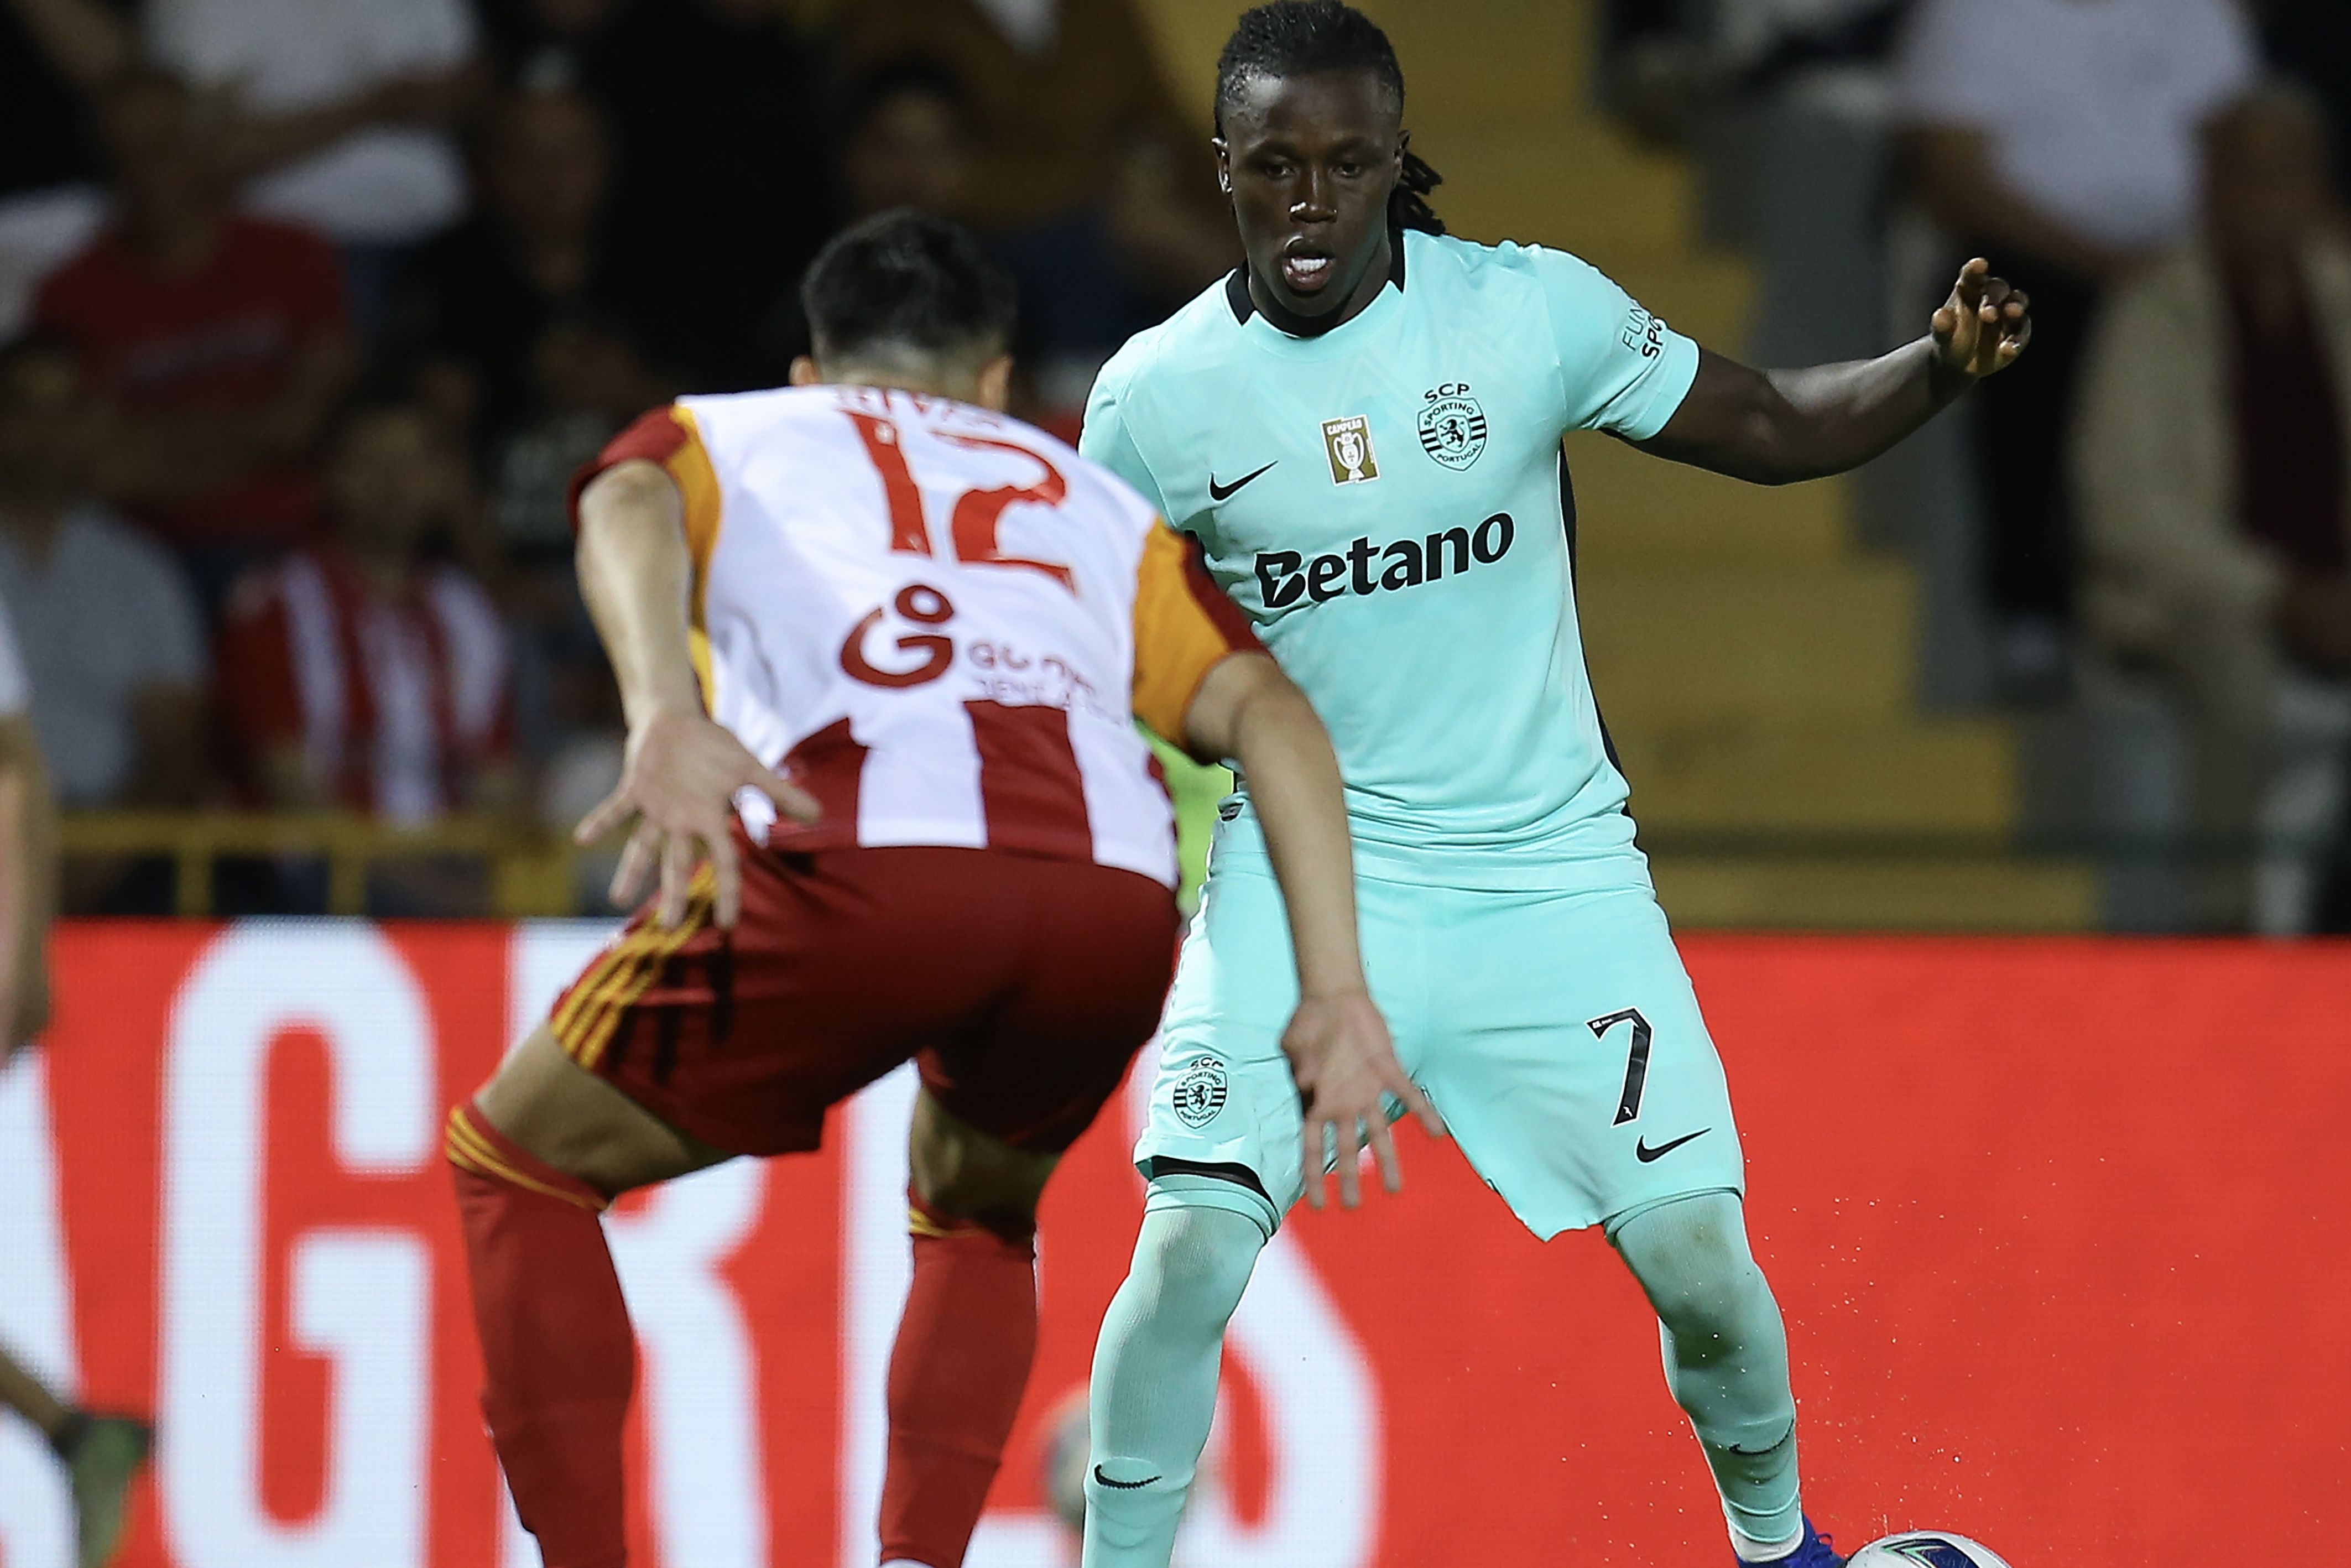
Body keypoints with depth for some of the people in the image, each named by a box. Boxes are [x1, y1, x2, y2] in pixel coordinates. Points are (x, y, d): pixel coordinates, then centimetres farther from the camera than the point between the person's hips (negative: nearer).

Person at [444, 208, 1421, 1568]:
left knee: (518, 1164, 21)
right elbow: (1264, 708, 21)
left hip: (865, 862, -3)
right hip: (1116, 895, 3)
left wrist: (664, 716, -13)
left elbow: (629, 510, 6)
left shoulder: (724, 434, 32)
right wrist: (1336, 991, 11)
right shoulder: (1095, 499, 38)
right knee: (978, 1217, 35)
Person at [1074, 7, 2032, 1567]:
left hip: (1548, 865, 1)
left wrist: (1944, 366, -14)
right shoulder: (1159, 397, -8)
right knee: (1191, 1248, -17)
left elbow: (1767, 426, 2)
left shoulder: (1532, 310, -8)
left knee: (1699, 1255, -3)